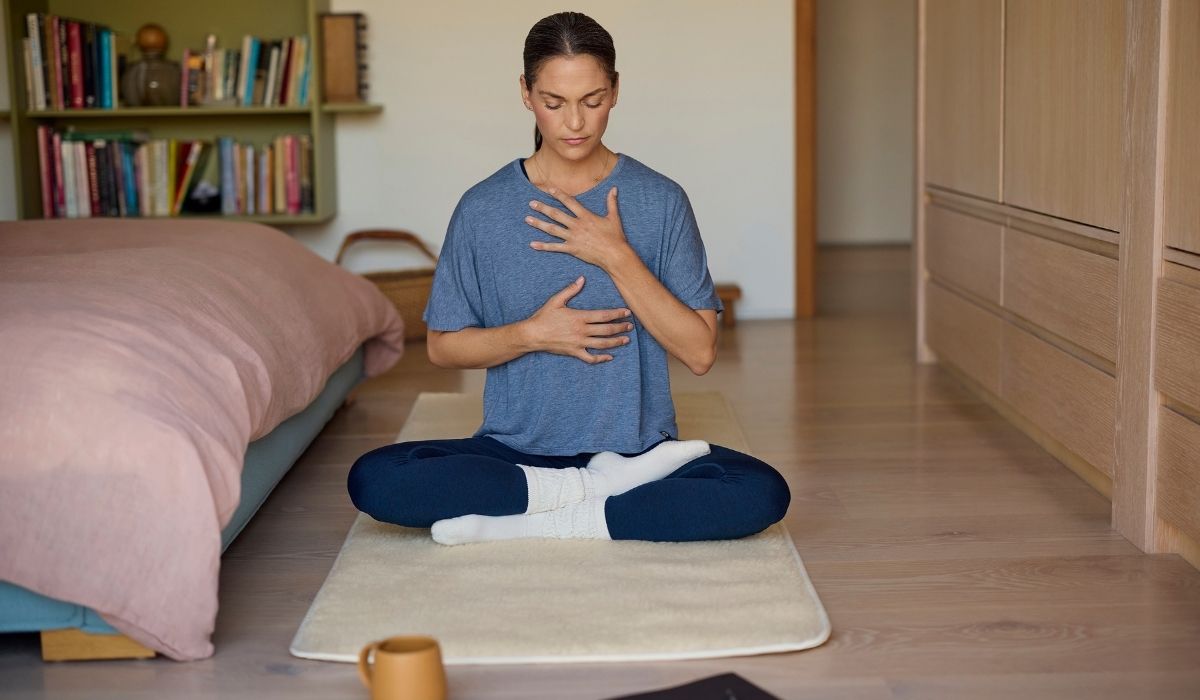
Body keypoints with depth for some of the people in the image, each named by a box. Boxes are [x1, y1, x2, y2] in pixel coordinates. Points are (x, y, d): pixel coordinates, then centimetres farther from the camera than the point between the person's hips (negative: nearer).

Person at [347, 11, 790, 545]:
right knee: (371, 480, -24)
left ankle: (526, 523, -19)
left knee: (762, 493, -28)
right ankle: (604, 487, -15)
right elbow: (441, 347, 5)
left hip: (639, 447, 0)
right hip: (516, 450, 1)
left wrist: (617, 257, -16)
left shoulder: (661, 201, -2)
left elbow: (700, 352, -6)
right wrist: (530, 334, -13)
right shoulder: (483, 209, -1)